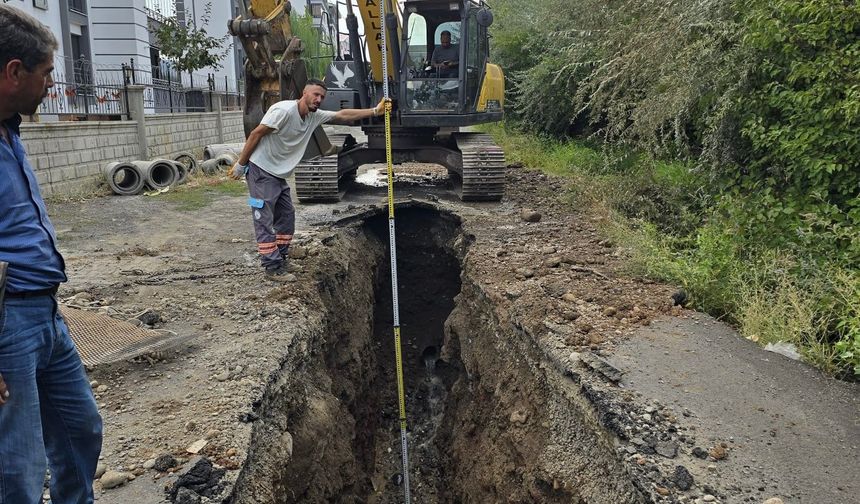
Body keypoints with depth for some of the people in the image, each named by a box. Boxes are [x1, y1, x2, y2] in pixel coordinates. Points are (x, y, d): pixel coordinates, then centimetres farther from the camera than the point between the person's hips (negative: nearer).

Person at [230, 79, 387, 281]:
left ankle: (280, 260, 22)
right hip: (261, 171, -9)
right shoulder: (284, 110, -20)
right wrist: (240, 165, -13)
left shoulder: (315, 116, 4)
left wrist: (375, 111, 3)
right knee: (264, 220, -7)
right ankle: (273, 268, -6)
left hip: (278, 175, 9)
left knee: (287, 216, 12)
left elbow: (343, 115, 9)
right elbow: (256, 134, -17)